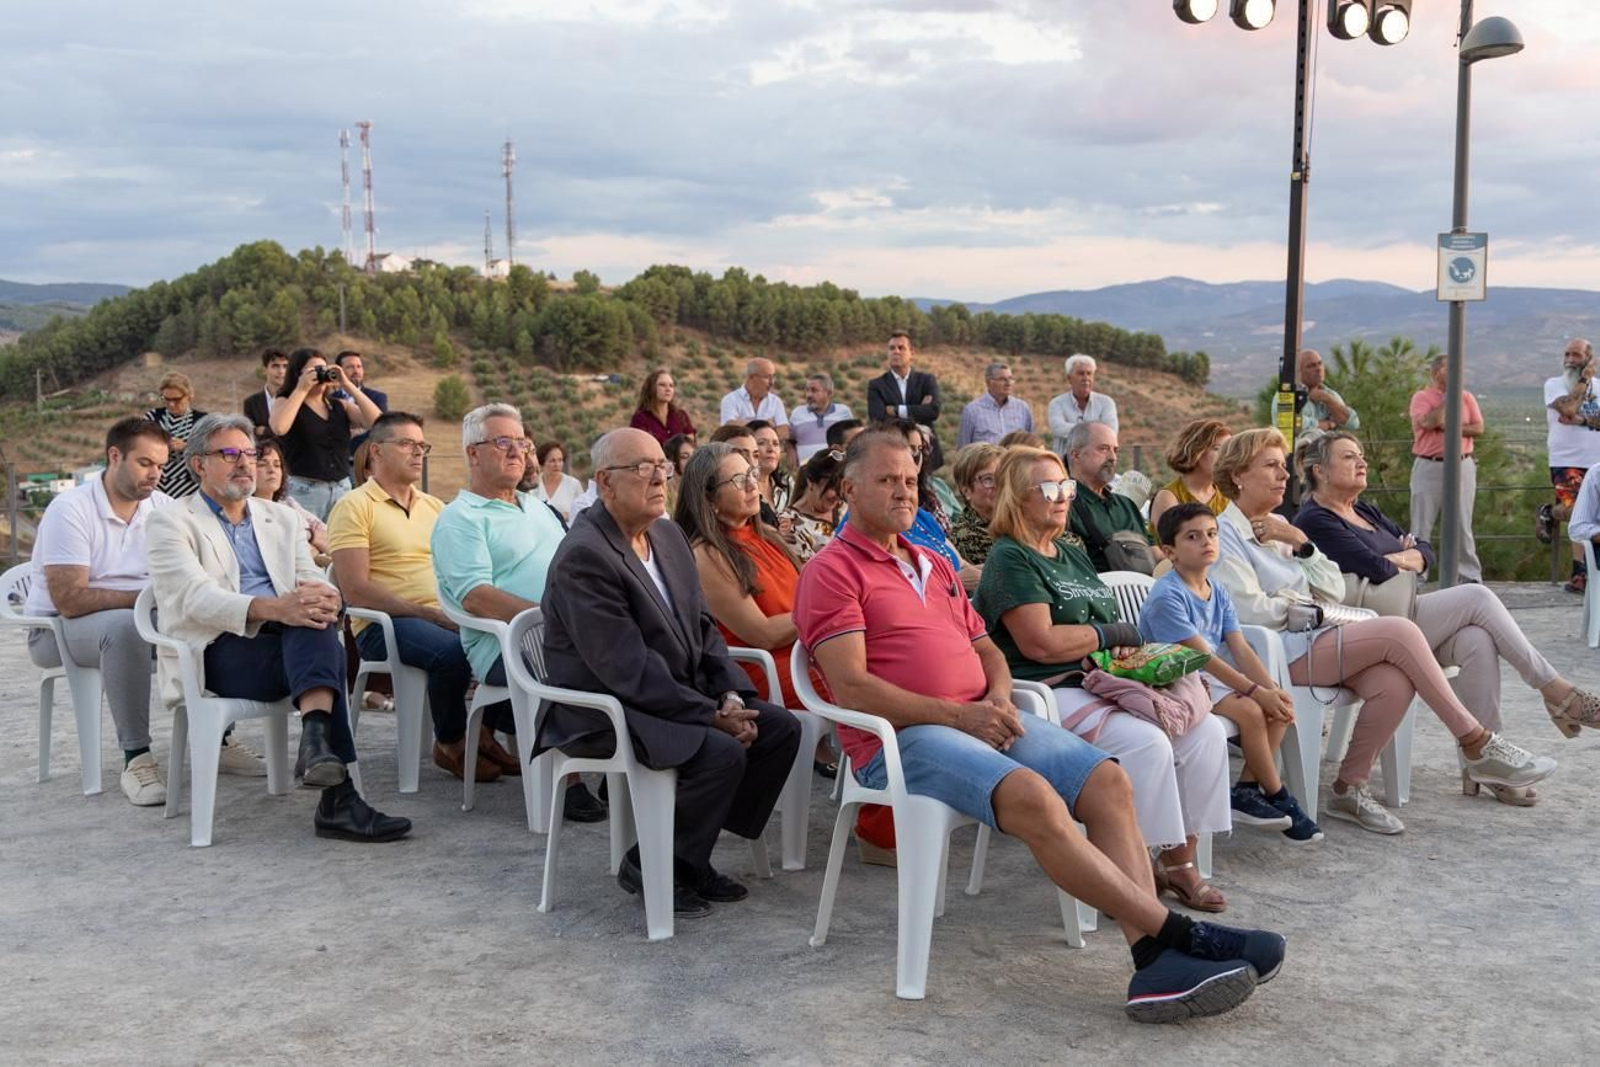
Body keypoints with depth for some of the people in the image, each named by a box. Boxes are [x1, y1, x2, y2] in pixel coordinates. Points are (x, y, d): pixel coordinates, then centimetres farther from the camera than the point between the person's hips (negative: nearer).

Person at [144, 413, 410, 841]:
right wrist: (273, 608, -30)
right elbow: (197, 598, -11)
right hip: (218, 649, -4)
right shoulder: (171, 522, 7)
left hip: (288, 642, 4)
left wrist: (325, 597, -18)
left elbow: (312, 581, 11)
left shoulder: (282, 519, 24)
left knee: (315, 616, -32)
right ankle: (338, 797, -41)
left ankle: (317, 741, -47)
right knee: (324, 648, -31)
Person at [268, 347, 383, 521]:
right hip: (305, 490, -3)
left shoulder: (340, 406, 12)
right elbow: (279, 428, -19)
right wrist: (301, 390, -10)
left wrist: (347, 385, -2)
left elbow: (376, 420, -2)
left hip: (343, 488, 3)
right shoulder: (286, 403, 4)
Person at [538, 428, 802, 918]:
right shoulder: (584, 557, -20)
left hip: (681, 693, 9)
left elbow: (703, 626, 11)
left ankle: (691, 854, 8)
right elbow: (628, 669, -24)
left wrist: (732, 696, -6)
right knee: (722, 752, -28)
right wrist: (712, 715, -22)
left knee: (781, 729, -3)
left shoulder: (668, 535, 8)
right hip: (604, 711, -9)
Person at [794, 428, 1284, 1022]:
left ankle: (1154, 960, -25)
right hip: (900, 736, -8)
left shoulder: (935, 566, 26)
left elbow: (985, 647, 27)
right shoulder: (832, 571, 0)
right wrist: (958, 715, -15)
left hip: (980, 720, 8)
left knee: (1107, 780, -14)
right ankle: (1174, 933, -26)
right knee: (1032, 796, -32)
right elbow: (851, 688, -11)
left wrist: (998, 697, 2)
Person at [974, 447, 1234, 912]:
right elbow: (1040, 643, -16)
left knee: (1207, 731, -9)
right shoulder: (1010, 559, -6)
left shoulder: (1072, 554, 23)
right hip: (1049, 695, -8)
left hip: (1101, 683, 9)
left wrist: (1126, 646, 0)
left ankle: (1180, 860, -2)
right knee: (1146, 743, -29)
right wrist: (1115, 634, -4)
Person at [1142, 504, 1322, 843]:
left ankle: (1246, 791, -5)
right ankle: (1278, 798, -8)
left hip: (1212, 679, 9)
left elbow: (1241, 649, 0)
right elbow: (1204, 657, -23)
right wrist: (1256, 692, -25)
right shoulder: (1166, 596, -18)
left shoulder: (1218, 593, 9)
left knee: (1280, 705, -7)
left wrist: (1271, 688, -16)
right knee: (1249, 710, -25)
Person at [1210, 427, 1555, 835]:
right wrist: (1311, 609, -4)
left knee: (1394, 683, -22)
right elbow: (1250, 612, -17)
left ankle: (1349, 789, -7)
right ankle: (1477, 746, -12)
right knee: (1399, 632, -21)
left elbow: (1334, 592, 13)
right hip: (1281, 653, -8)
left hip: (1315, 638, 8)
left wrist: (1300, 544, -1)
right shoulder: (1224, 535, -6)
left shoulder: (1277, 526, 19)